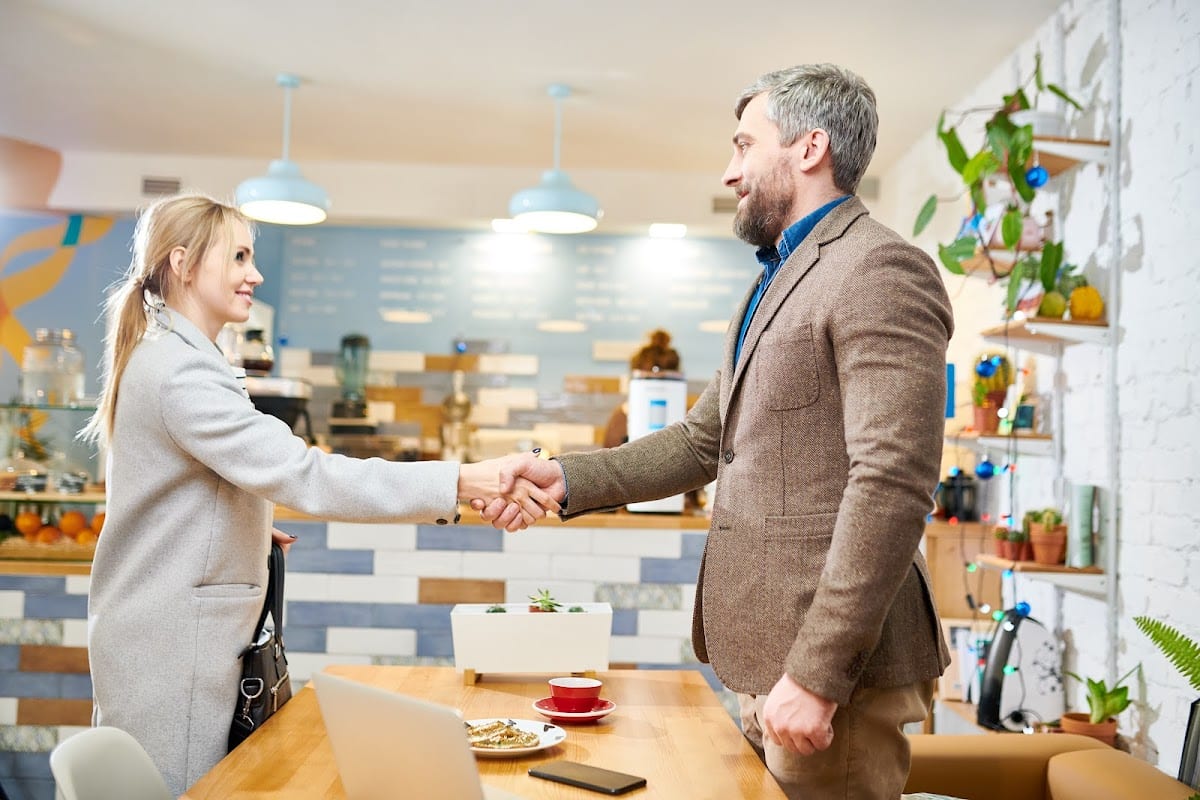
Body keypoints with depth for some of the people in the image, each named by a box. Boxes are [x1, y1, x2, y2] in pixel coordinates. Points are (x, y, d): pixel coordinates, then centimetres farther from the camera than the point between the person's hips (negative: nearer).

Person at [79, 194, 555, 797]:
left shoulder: (166, 358, 13)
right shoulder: (181, 372, -20)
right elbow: (303, 475, -31)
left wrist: (247, 533, 7)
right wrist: (460, 482, -34)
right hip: (170, 649, -10)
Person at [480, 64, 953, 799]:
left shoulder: (880, 269, -13)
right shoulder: (778, 281, 18)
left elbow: (891, 485, -21)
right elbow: (701, 441, 18)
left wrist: (817, 676, -23)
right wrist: (567, 479, 5)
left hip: (832, 663, -9)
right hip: (770, 655, 9)